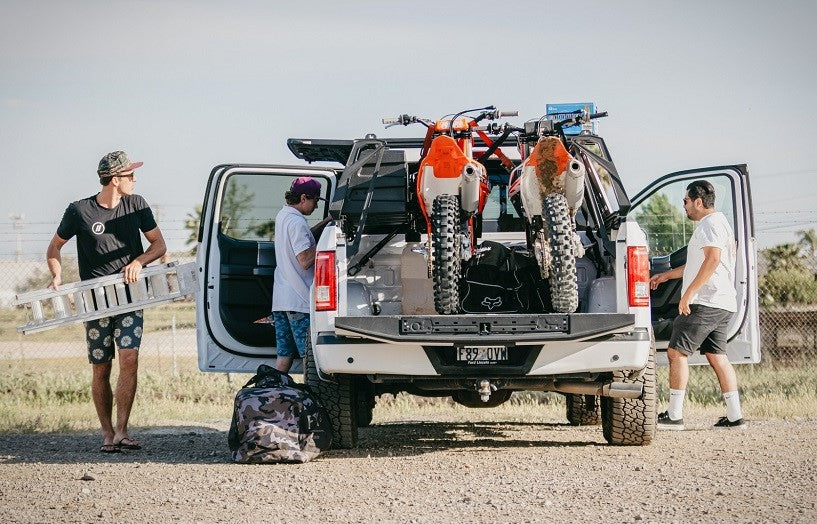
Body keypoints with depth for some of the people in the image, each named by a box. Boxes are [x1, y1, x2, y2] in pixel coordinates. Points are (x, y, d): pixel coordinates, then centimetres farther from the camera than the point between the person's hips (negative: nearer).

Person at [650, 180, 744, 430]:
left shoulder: (711, 224, -10)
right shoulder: (717, 223, 24)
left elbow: (713, 259, -25)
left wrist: (688, 293, -25)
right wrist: (666, 275, 37)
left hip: (705, 303, -11)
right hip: (722, 305, 11)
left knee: (677, 352, -9)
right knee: (717, 356, 10)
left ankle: (674, 415, -11)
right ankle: (734, 415, 6)